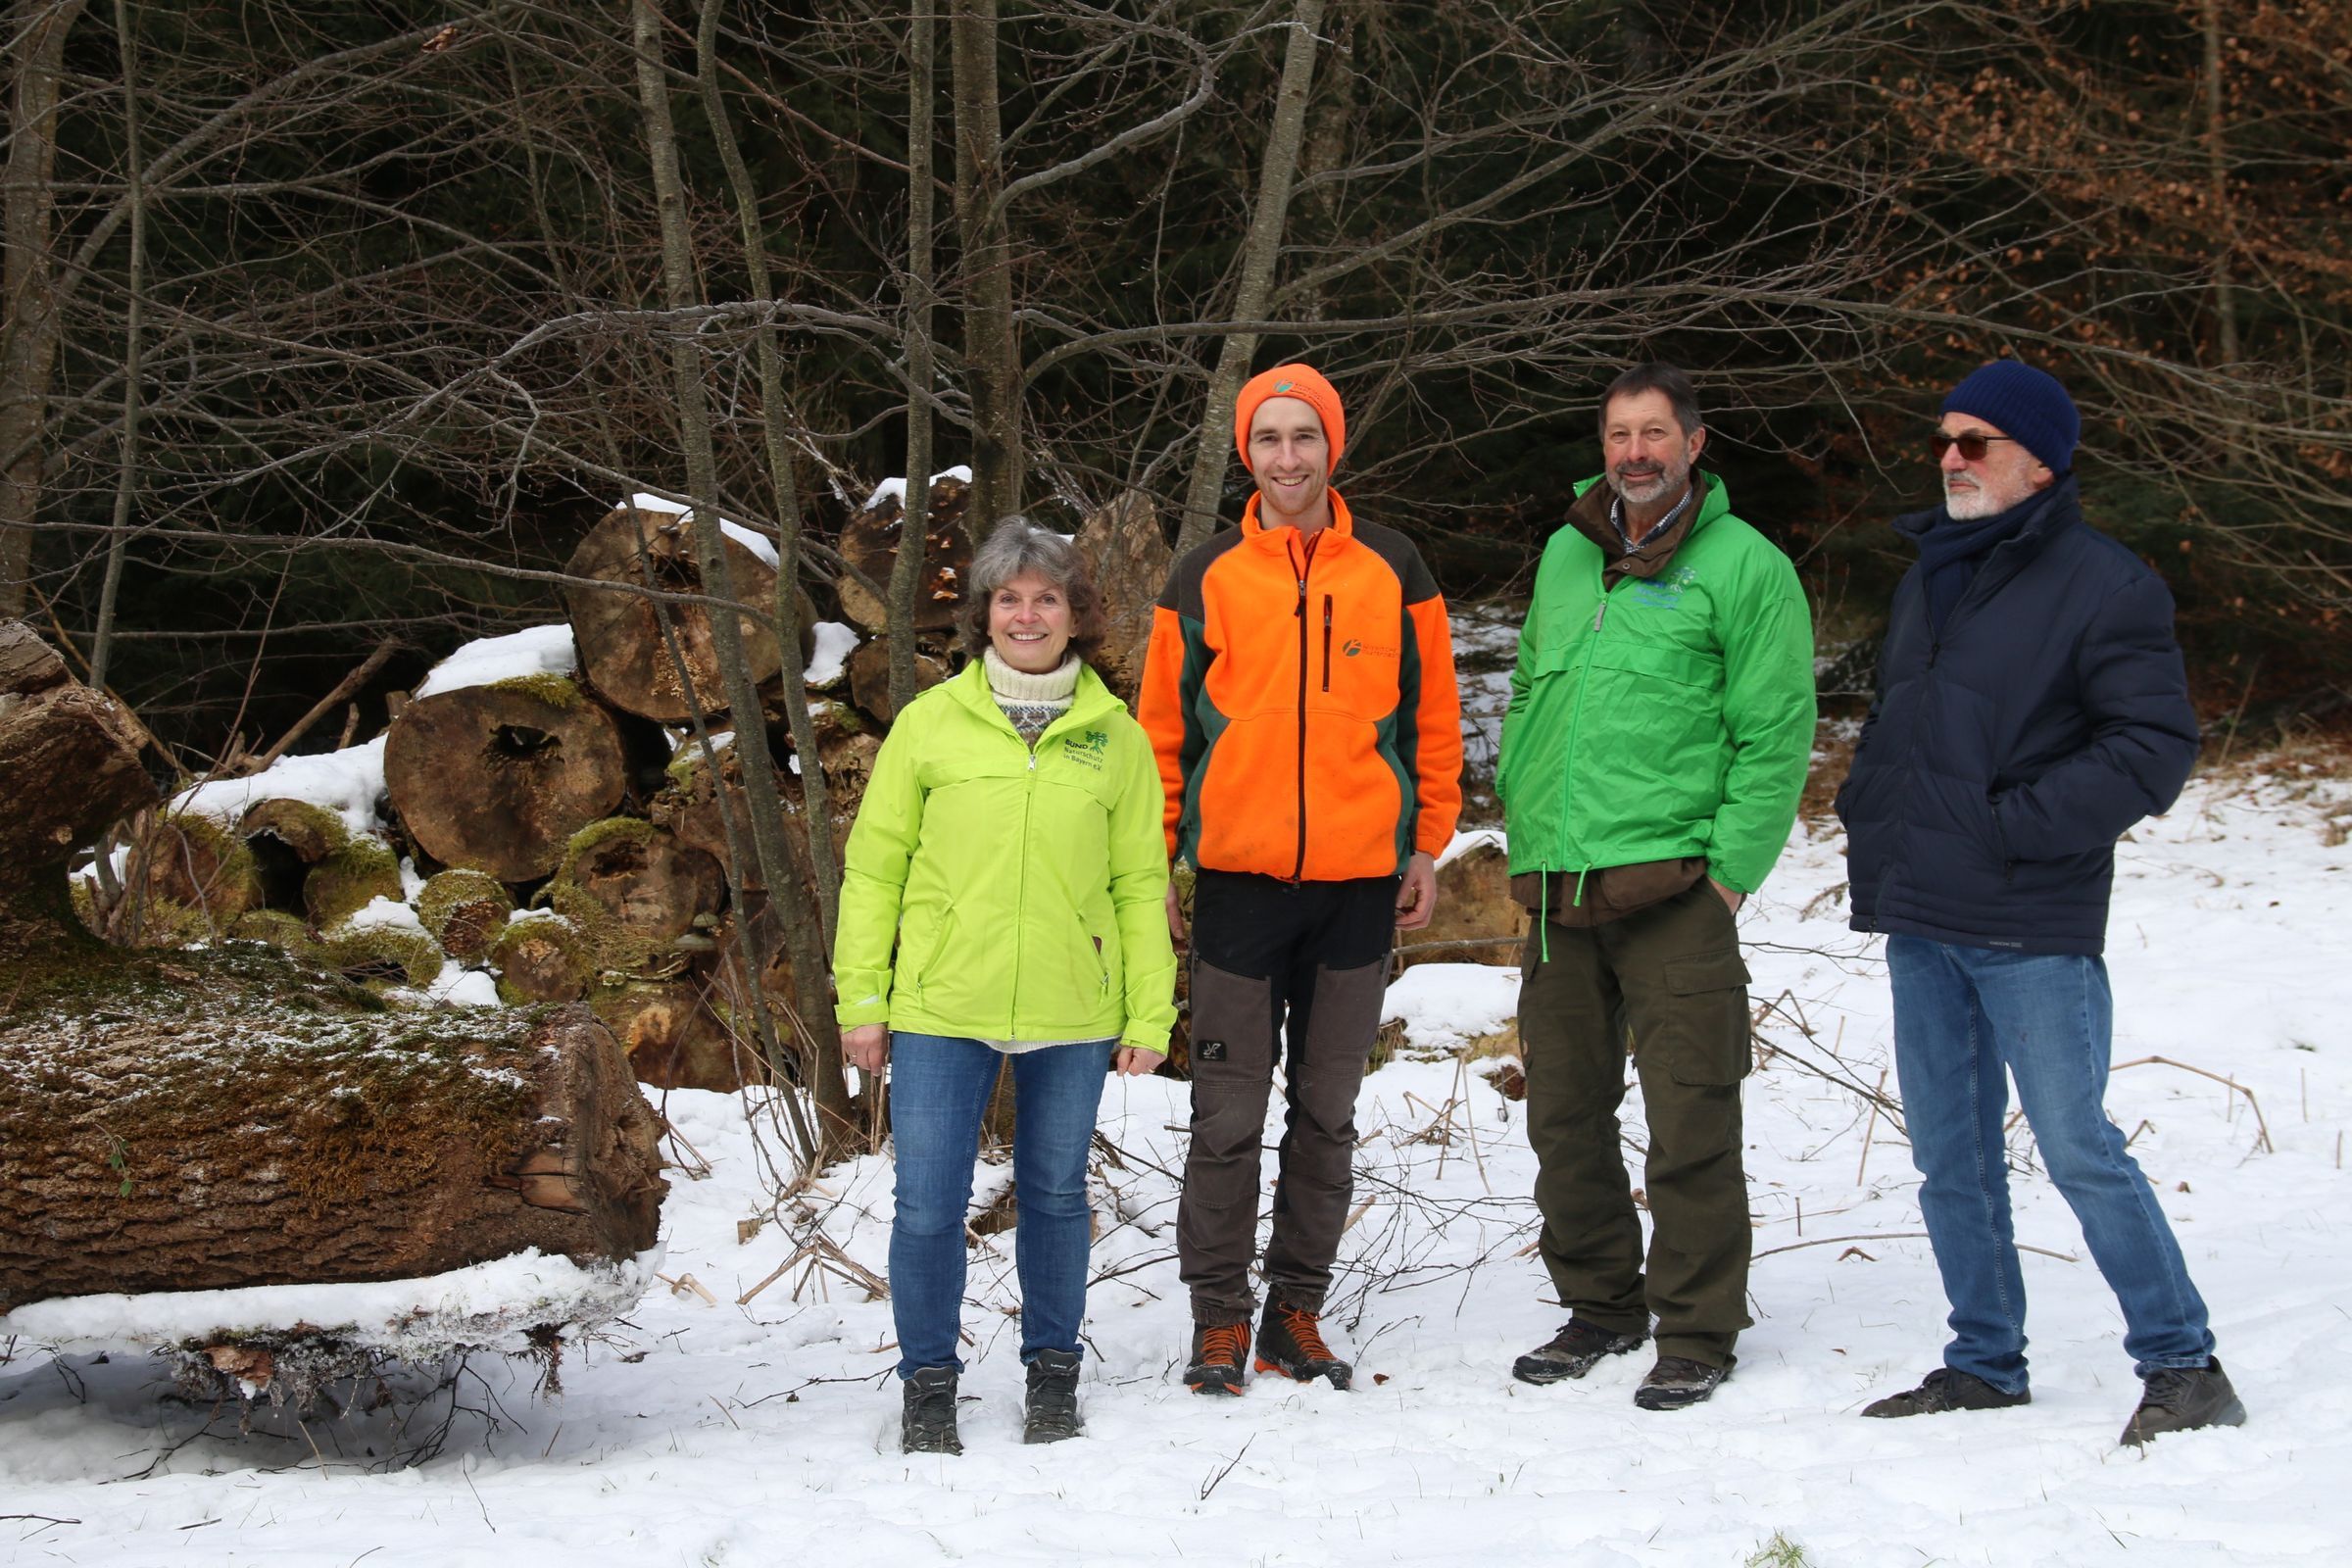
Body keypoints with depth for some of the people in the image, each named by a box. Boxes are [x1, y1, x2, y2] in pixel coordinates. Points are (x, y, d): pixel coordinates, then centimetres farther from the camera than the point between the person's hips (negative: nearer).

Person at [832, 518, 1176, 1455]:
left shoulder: (1115, 737, 5)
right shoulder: (931, 724, 2)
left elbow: (1141, 884, 7)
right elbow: (875, 866, 5)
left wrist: (1150, 1015, 3)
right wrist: (861, 998, 1)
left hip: (1071, 1012, 1)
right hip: (940, 1007, -1)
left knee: (1055, 1194, 12)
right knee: (928, 1203, -1)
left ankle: (1053, 1374, 27)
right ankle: (929, 1384, 15)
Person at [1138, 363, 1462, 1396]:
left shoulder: (1393, 573, 5)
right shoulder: (1204, 581, 4)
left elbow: (1432, 718, 9)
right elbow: (1163, 729, 7)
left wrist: (1427, 849, 4)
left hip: (1361, 882, 1)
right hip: (1239, 881, -1)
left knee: (1327, 1110, 7)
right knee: (1228, 1113, 0)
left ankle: (1298, 1311, 15)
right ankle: (1219, 1317, 8)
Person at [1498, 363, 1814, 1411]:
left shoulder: (1744, 566, -3)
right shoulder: (1565, 556, 15)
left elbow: (1777, 734, -6)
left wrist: (1730, 870, -11)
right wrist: (1524, 832, 13)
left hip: (1673, 884, -6)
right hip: (1557, 890, 6)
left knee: (1689, 1123, -4)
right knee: (1565, 1115, 11)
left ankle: (1698, 1329, 6)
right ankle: (1600, 1304, 25)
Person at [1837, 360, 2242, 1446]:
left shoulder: (2103, 584, -8)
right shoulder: (1930, 576, 16)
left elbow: (2157, 744, -14)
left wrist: (2021, 825, -17)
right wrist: (1871, 831, 10)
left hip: (2033, 929, -7)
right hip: (1918, 921, 8)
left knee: (2077, 1147, -8)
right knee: (1949, 1156, 11)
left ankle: (2182, 1365, 2)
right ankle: (1985, 1365, 22)